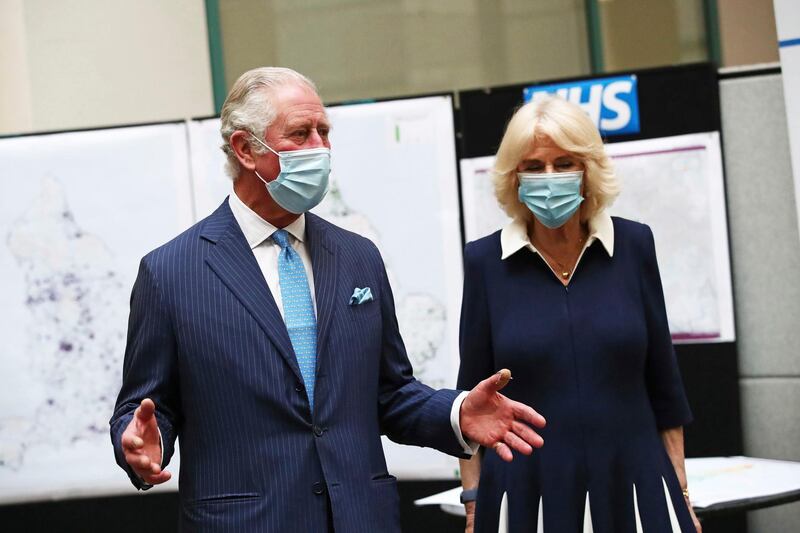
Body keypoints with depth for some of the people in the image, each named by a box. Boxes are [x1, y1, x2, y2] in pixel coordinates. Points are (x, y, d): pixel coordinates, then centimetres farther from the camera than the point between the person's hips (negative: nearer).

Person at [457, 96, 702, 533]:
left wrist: (681, 493, 7)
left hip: (634, 490, 1)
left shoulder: (632, 245, 2)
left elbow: (663, 384, 7)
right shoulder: (485, 261, -1)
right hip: (526, 498, -1)